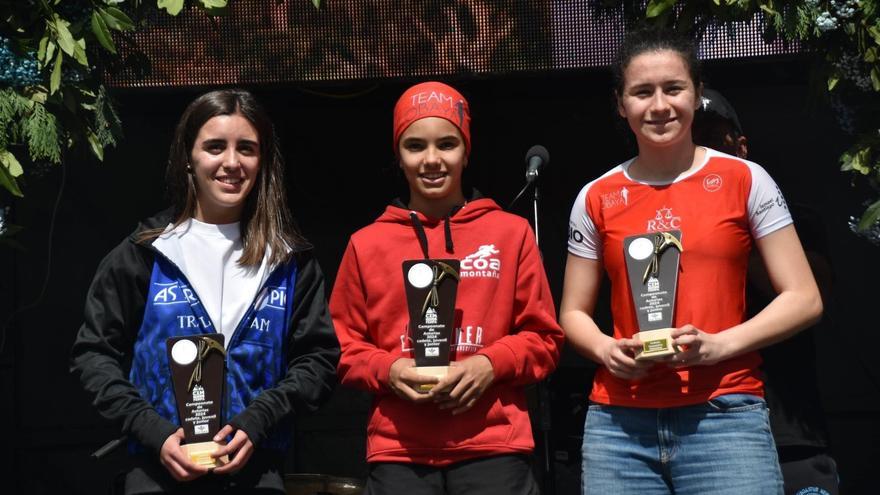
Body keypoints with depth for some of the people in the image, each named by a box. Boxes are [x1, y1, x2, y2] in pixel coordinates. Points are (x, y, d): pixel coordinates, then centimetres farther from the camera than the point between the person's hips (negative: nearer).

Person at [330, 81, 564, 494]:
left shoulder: (512, 233, 7)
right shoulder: (367, 244, 9)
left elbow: (543, 337, 8)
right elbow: (343, 347, 11)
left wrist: (492, 364, -9)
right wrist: (387, 370, -7)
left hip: (493, 447, 0)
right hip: (398, 452, 1)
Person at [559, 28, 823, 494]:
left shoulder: (744, 180, 1)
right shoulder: (596, 198, 7)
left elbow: (803, 298, 0)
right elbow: (573, 313, 14)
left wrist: (720, 345, -14)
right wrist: (607, 351, -7)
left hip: (725, 415, -2)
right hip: (618, 422, 2)